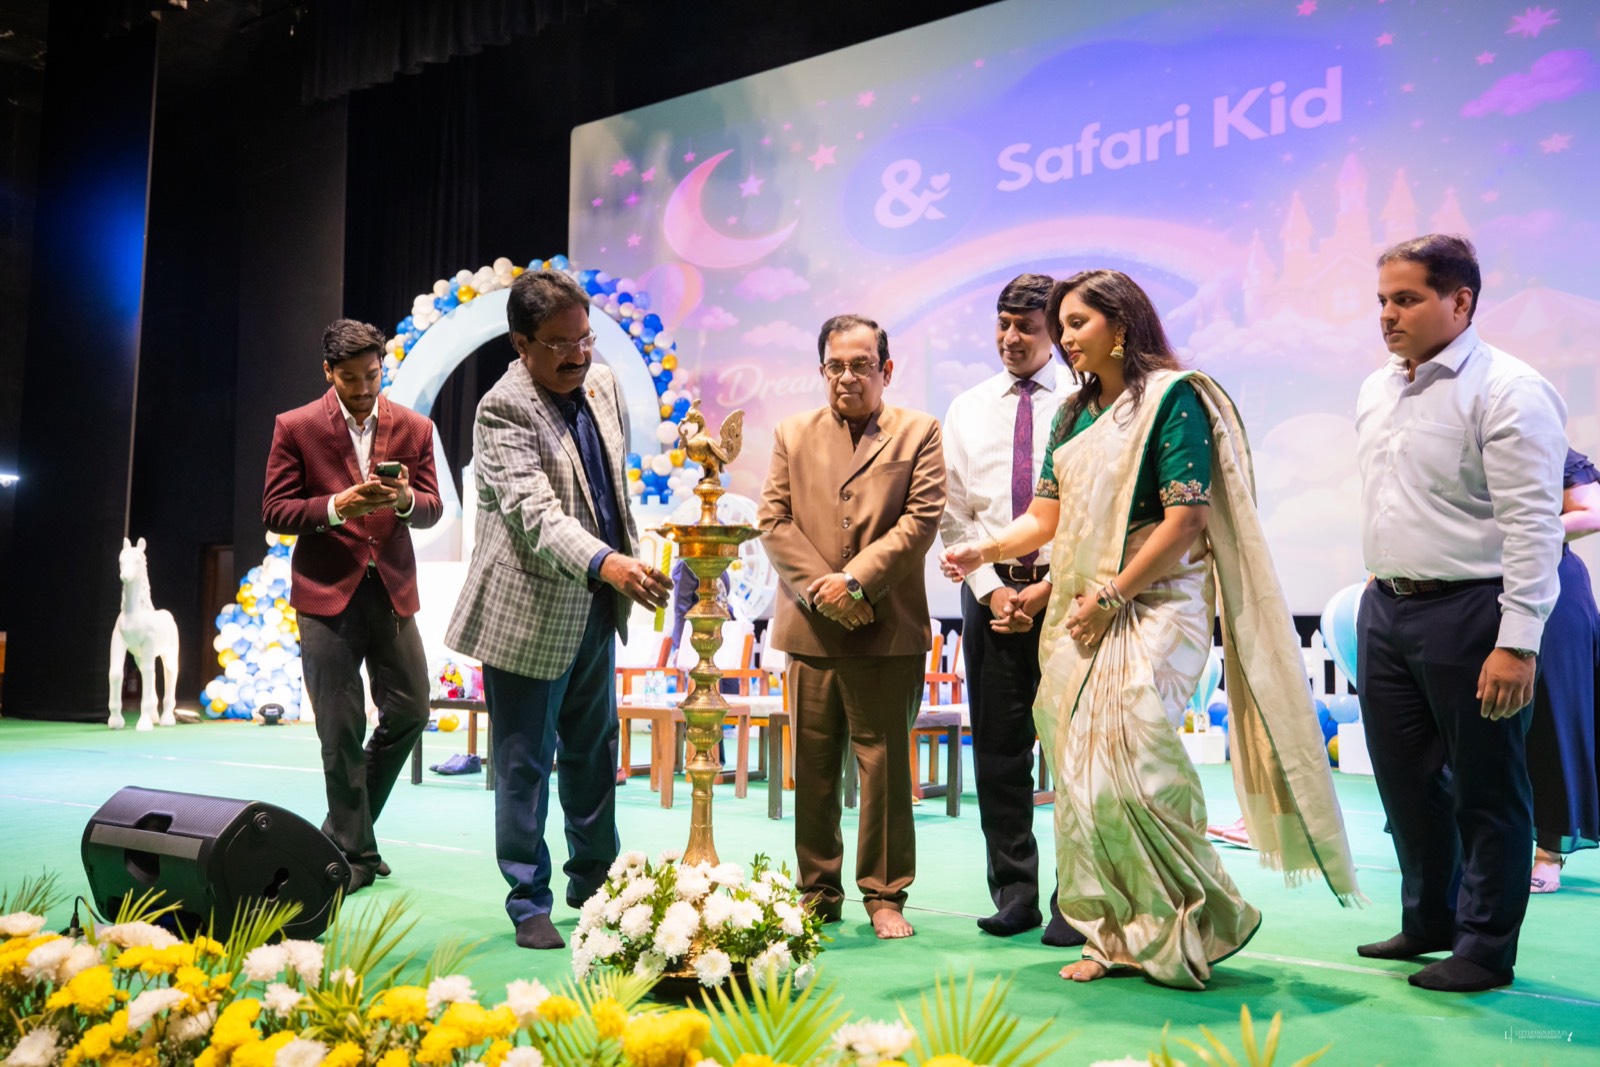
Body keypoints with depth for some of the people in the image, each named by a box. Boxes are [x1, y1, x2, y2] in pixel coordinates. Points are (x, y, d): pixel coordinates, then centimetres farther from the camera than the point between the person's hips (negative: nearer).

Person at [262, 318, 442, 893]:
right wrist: (336, 507, -20)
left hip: (392, 588, 3)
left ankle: (345, 822, 25)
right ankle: (354, 850, 14)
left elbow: (432, 508, 5)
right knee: (341, 731, 0)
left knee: (410, 711, 4)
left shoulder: (413, 427, 6)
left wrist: (405, 499, -18)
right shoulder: (295, 428, -1)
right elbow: (275, 511, -3)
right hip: (327, 592, -3)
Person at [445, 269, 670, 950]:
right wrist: (606, 563, -45)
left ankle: (593, 879, 37)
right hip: (529, 613, -7)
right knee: (525, 764, 4)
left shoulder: (602, 383, 4)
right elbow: (536, 513, -31)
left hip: (595, 607, 8)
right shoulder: (503, 409, -19)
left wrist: (625, 562, 20)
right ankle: (529, 904, 20)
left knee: (592, 752, 20)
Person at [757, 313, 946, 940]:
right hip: (810, 628, 3)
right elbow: (773, 520, 5)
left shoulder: (919, 433, 5)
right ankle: (818, 891, 22)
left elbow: (921, 519, -5)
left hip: (889, 630, -2)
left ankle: (884, 894, 16)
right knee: (813, 767, 9)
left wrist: (856, 579, -14)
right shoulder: (793, 434, 13)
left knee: (885, 763, 3)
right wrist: (820, 586, -8)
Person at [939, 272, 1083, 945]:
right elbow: (953, 515, 8)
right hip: (991, 591, 3)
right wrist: (993, 588, -3)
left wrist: (1048, 588, -10)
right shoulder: (967, 410, 11)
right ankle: (1013, 895, 17)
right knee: (998, 751, 6)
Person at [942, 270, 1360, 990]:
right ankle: (1116, 936, 17)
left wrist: (1110, 596, -13)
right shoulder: (1074, 414, 16)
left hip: (1151, 606, -7)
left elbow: (1185, 521, -14)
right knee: (1081, 769, 5)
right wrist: (984, 551, -4)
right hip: (1077, 615, 7)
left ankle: (1196, 924, 7)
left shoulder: (1173, 396, -6)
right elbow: (1047, 514, 13)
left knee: (1129, 758, -15)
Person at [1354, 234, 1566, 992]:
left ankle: (1485, 950, 21)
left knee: (1486, 789, 6)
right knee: (1405, 780, 17)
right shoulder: (1377, 391, 11)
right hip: (1385, 609, 8)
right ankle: (1428, 921, 35)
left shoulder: (1507, 391, -13)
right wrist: (1380, 594, 17)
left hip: (1467, 614, -7)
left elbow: (1532, 524, -17)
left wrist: (1517, 644, -21)